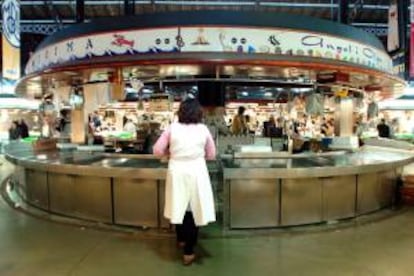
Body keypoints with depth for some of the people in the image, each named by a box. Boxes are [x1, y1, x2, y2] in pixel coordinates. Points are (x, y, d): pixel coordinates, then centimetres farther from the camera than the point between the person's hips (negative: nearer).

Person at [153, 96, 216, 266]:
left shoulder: (172, 128, -4)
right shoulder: (203, 129, -2)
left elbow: (157, 151, -3)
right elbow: (211, 155, 6)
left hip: (177, 172, 1)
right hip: (197, 172, -1)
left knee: (180, 206, 20)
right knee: (193, 210, 9)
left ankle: (181, 240, 42)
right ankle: (188, 252, 16)